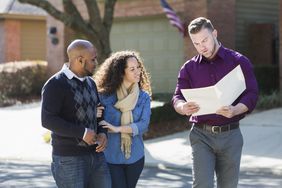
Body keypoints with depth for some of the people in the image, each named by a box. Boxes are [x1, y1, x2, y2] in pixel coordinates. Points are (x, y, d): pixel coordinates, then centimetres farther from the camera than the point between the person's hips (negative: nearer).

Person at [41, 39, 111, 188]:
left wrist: (102, 133, -1)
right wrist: (82, 133, -21)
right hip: (69, 158, -7)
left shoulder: (90, 82, 11)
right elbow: (48, 120, -20)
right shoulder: (55, 85, -13)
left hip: (96, 155, 7)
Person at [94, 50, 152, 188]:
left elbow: (144, 125, -10)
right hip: (111, 156, -3)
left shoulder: (144, 97, 1)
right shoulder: (105, 95, -6)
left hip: (135, 156, 3)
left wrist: (117, 129, -20)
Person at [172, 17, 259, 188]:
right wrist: (184, 107, -22)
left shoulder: (239, 62, 3)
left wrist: (235, 110, -23)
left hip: (231, 135, 0)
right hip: (201, 135, 0)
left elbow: (251, 94, -3)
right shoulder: (189, 68, 9)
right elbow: (177, 98, 3)